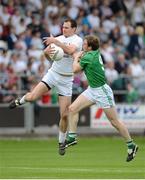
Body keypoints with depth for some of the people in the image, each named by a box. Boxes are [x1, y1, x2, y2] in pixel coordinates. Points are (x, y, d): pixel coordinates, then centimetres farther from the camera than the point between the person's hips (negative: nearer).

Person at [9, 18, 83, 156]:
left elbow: (71, 50, -32)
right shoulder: (59, 38, 3)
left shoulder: (77, 40, -11)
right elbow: (46, 53, 7)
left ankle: (61, 142, 16)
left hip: (66, 79, -3)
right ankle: (20, 101, 19)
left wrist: (55, 41, -31)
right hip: (53, 73, 3)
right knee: (32, 97, -17)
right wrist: (47, 51, -17)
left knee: (64, 115, -3)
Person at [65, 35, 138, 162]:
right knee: (73, 108, 0)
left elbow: (76, 69, -11)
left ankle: (131, 145, 11)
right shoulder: (95, 52, 1)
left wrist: (76, 58, 4)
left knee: (115, 121, -1)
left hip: (102, 91, -9)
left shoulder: (88, 57, -23)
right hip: (92, 90, 9)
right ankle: (72, 137, 7)